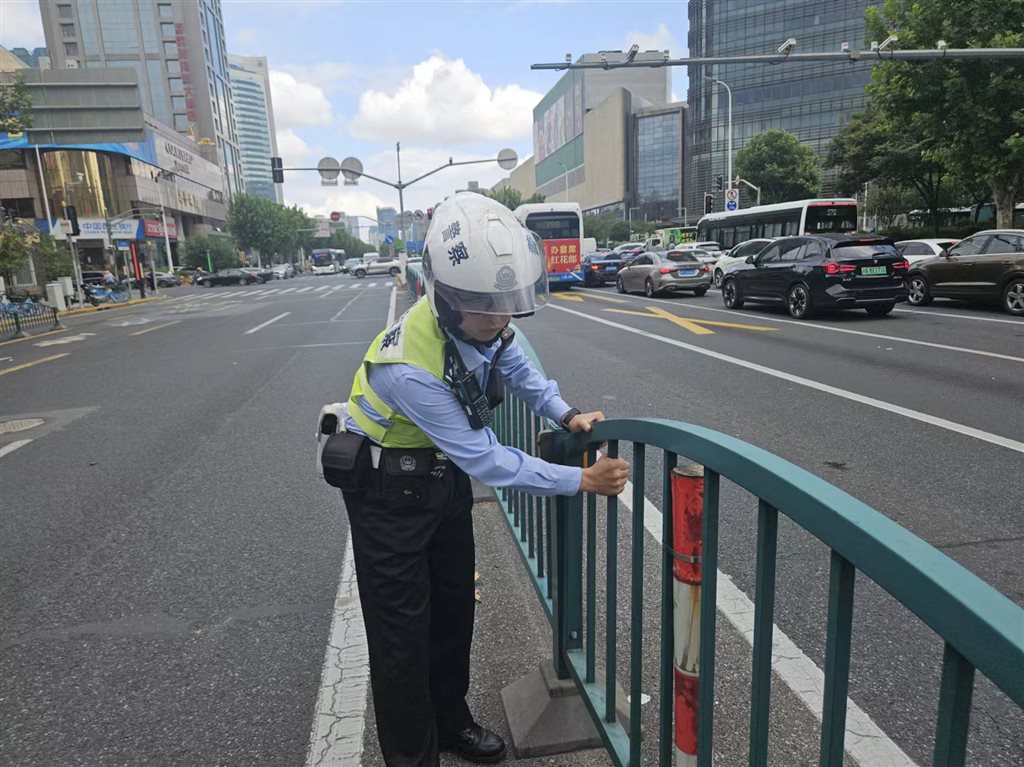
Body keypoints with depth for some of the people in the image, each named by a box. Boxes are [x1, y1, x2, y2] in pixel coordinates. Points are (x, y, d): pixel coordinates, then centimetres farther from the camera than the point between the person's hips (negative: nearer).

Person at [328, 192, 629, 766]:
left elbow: (515, 364, 6)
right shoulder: (410, 368, -38)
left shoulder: (480, 319, -16)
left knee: (454, 605, 19)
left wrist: (566, 413, -8)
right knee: (403, 628, 4)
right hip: (388, 491, -7)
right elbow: (486, 460, -31)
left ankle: (450, 721, 42)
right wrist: (582, 481, -28)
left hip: (445, 472, 8)